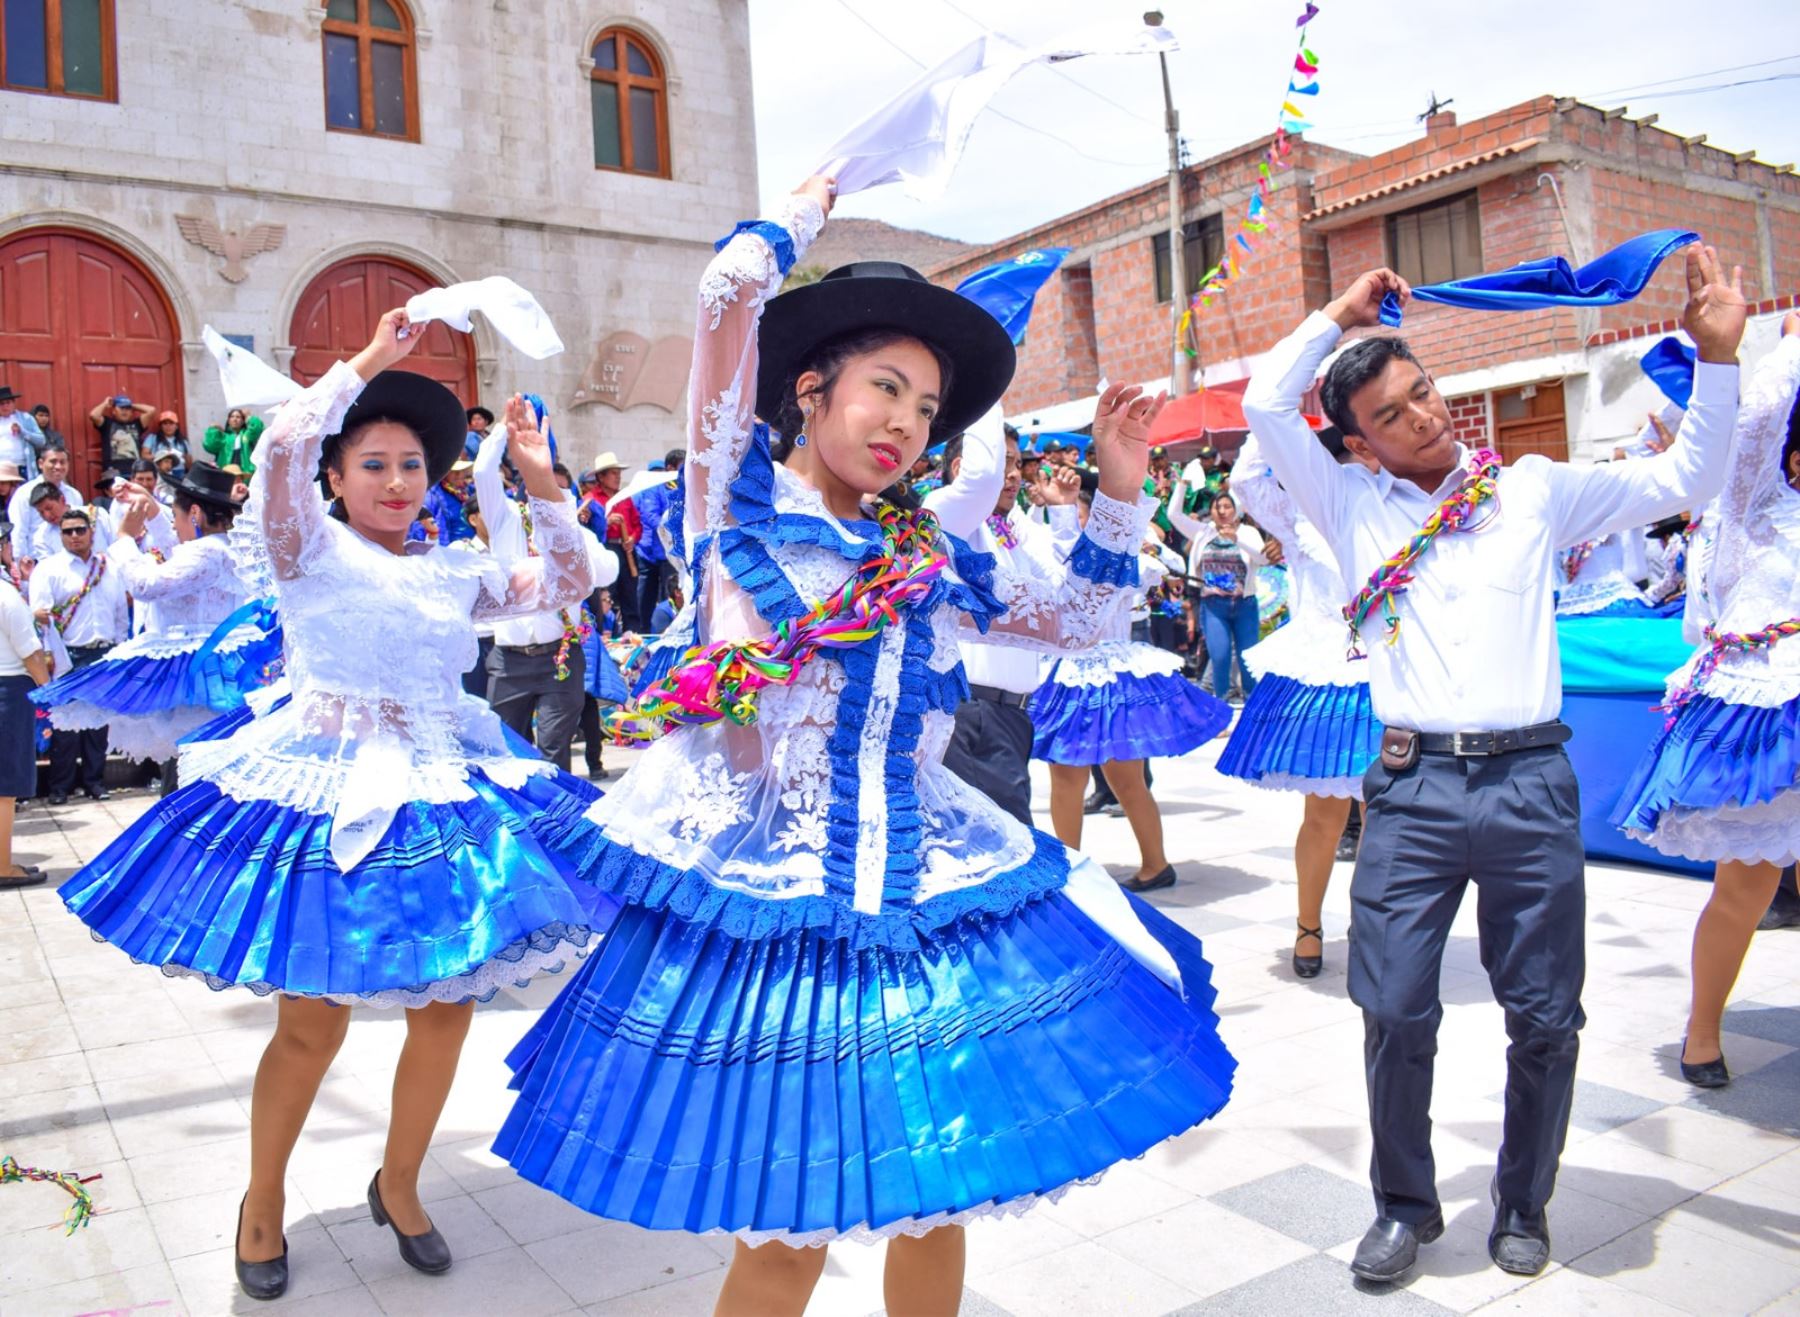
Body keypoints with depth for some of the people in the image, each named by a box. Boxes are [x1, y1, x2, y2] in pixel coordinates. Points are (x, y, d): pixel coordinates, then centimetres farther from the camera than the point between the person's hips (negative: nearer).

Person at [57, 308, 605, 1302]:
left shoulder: (457, 574, 12)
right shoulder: (311, 551, -2)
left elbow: (569, 581, 14)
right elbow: (283, 448, -19)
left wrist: (541, 482, 5)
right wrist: (369, 361, -11)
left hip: (442, 791, 5)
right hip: (328, 794, -5)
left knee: (448, 1007, 8)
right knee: (313, 1022, 3)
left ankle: (398, 1184, 31)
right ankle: (262, 1199, 29)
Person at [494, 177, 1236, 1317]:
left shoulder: (929, 556, 14)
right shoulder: (741, 496, 1)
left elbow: (1079, 619, 24)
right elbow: (731, 295, -10)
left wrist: (1120, 489, 15)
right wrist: (806, 211, 8)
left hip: (926, 891, 5)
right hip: (774, 901, -5)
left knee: (937, 1191, 12)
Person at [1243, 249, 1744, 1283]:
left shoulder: (1535, 491, 11)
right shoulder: (1352, 507, 9)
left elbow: (1685, 481, 13)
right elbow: (1266, 404, 3)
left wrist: (1717, 355, 3)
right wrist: (1340, 316, 10)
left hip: (1532, 784, 1)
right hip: (1412, 789, -1)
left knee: (1545, 1017, 7)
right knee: (1396, 1013, -2)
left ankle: (1524, 1203, 30)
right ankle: (1406, 1205, 21)